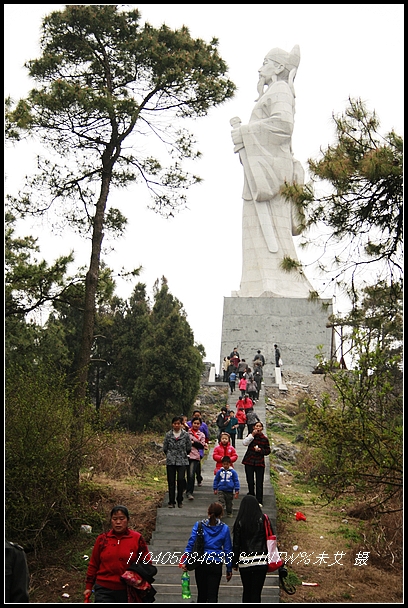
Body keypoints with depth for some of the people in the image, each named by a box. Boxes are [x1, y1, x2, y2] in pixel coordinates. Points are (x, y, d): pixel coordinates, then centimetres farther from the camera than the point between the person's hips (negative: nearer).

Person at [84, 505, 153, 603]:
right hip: (104, 590, 0)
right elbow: (93, 565, 10)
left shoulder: (137, 539, -1)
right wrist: (88, 586, 10)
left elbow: (146, 564, 4)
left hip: (127, 591, 0)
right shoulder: (102, 539, 3)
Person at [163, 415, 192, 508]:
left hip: (182, 461, -1)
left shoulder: (186, 434, -1)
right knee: (171, 481, 2)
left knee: (181, 480, -10)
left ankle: (180, 500, 6)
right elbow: (165, 448, 10)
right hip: (170, 461, 1)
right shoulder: (168, 435, 2)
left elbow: (189, 448, 7)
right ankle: (171, 502, 10)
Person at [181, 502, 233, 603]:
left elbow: (191, 544, -5)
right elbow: (228, 550, 2)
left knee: (201, 593, 16)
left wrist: (185, 561, -1)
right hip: (216, 565, -1)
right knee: (212, 595, 0)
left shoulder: (198, 525, -2)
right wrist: (229, 569, 8)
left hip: (200, 564, 1)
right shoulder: (224, 528, -2)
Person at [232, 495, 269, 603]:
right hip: (261, 561, -1)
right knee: (256, 592, 2)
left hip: (244, 561, 1)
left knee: (246, 591, 16)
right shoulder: (263, 519, -2)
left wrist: (234, 563, 8)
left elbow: (236, 544, 0)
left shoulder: (239, 522, -2)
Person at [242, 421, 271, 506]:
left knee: (259, 483, -2)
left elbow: (268, 450, 5)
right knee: (250, 481, 9)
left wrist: (260, 450, -12)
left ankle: (259, 501, 6)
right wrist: (252, 435, -19)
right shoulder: (250, 435, 3)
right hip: (249, 462, 1)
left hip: (259, 462, -1)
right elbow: (244, 443, -14)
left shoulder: (265, 439, 0)